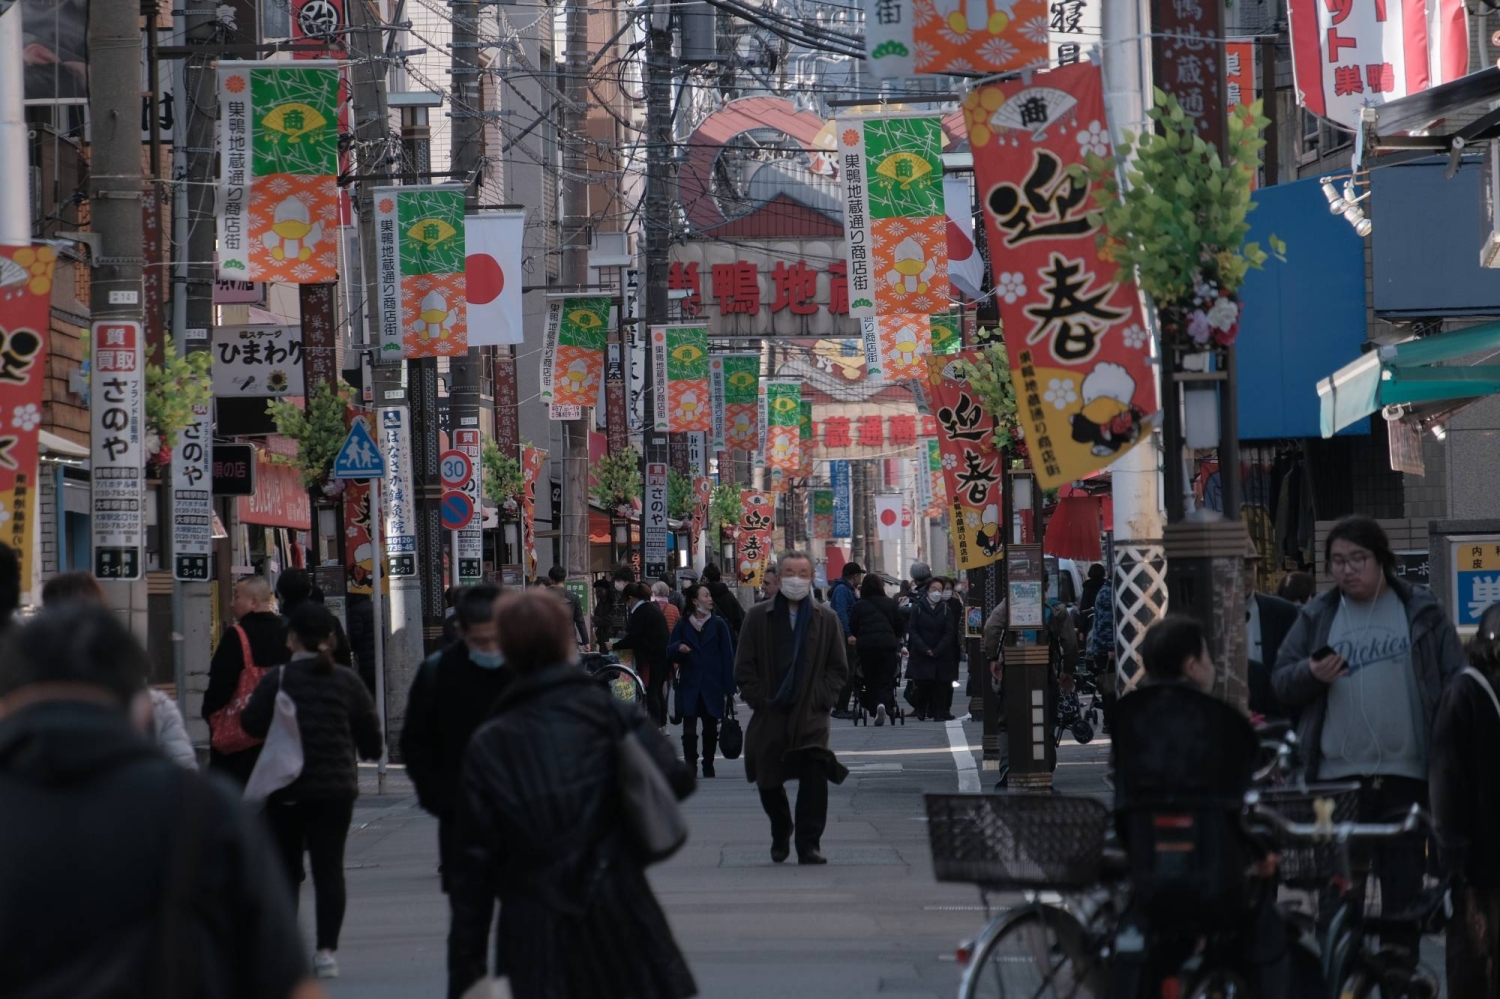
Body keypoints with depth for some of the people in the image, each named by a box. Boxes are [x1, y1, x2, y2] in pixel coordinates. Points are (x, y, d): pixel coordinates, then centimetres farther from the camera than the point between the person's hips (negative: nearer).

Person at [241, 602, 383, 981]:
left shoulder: (278, 679, -9)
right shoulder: (347, 680, -1)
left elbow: (252, 724, -10)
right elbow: (370, 732, 7)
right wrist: (372, 753, 28)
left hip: (287, 789, -2)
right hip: (336, 788, 2)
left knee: (285, 868, 9)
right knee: (329, 867, 3)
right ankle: (327, 950, -2)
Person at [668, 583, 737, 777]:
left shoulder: (718, 624, 2)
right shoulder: (682, 626, 5)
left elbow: (727, 657, 1)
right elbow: (669, 653, 8)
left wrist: (728, 688, -5)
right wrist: (679, 648, -17)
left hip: (712, 686, 0)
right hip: (689, 686, 0)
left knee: (710, 729, 8)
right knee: (689, 730, -9)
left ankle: (708, 766, 19)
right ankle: (690, 766, -8)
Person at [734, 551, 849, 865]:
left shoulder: (826, 619, 6)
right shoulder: (758, 617, 5)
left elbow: (839, 668, 9)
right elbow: (744, 668, 4)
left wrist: (821, 699, -3)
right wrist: (759, 700, -4)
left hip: (811, 714, -1)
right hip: (769, 717, 1)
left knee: (814, 777, -16)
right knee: (769, 781, 11)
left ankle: (809, 844, -11)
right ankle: (781, 833, 37)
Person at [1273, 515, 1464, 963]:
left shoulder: (1421, 611, 4)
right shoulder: (1317, 616, 8)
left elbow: (1454, 683, 4)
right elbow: (1280, 681, 8)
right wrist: (1311, 675, -14)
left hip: (1405, 774, -1)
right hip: (1337, 775, 1)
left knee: (1403, 883, 6)